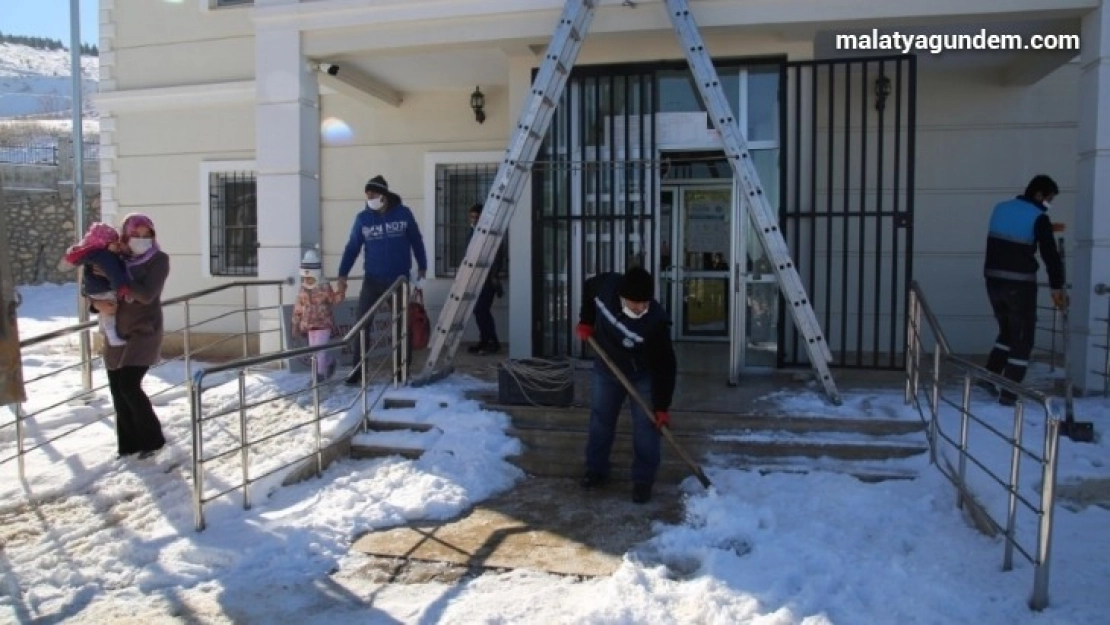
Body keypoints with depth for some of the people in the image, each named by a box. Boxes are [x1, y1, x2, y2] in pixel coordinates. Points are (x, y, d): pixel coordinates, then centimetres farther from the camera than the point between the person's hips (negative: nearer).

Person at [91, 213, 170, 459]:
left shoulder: (159, 260, -7)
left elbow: (146, 294, -20)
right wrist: (96, 301, -12)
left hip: (144, 331, -5)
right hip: (117, 332, 5)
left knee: (129, 386, -13)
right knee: (117, 389, 6)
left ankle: (152, 439, 3)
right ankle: (130, 442, 20)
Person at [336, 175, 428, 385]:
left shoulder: (403, 213, -4)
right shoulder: (362, 218, -2)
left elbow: (416, 241, 5)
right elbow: (352, 247, -1)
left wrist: (422, 268, 8)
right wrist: (342, 276, -8)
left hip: (399, 279, 0)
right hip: (372, 280, 1)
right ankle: (359, 369, 4)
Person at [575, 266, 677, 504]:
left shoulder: (656, 322, -37)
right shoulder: (606, 286, -28)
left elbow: (664, 367, -29)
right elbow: (588, 288, 0)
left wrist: (662, 407, -27)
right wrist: (586, 321, -4)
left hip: (643, 375, -4)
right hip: (606, 368, 4)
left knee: (646, 426, -3)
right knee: (600, 420, 14)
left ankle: (643, 480, 11)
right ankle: (596, 469, 30)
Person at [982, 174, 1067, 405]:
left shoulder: (1000, 208, 10)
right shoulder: (1038, 217, -8)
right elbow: (1050, 254, -10)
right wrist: (1057, 287, -4)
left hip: (993, 279, 6)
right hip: (1020, 283, -6)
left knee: (1007, 330, 22)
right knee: (1022, 337, 4)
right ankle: (1009, 393, 3)